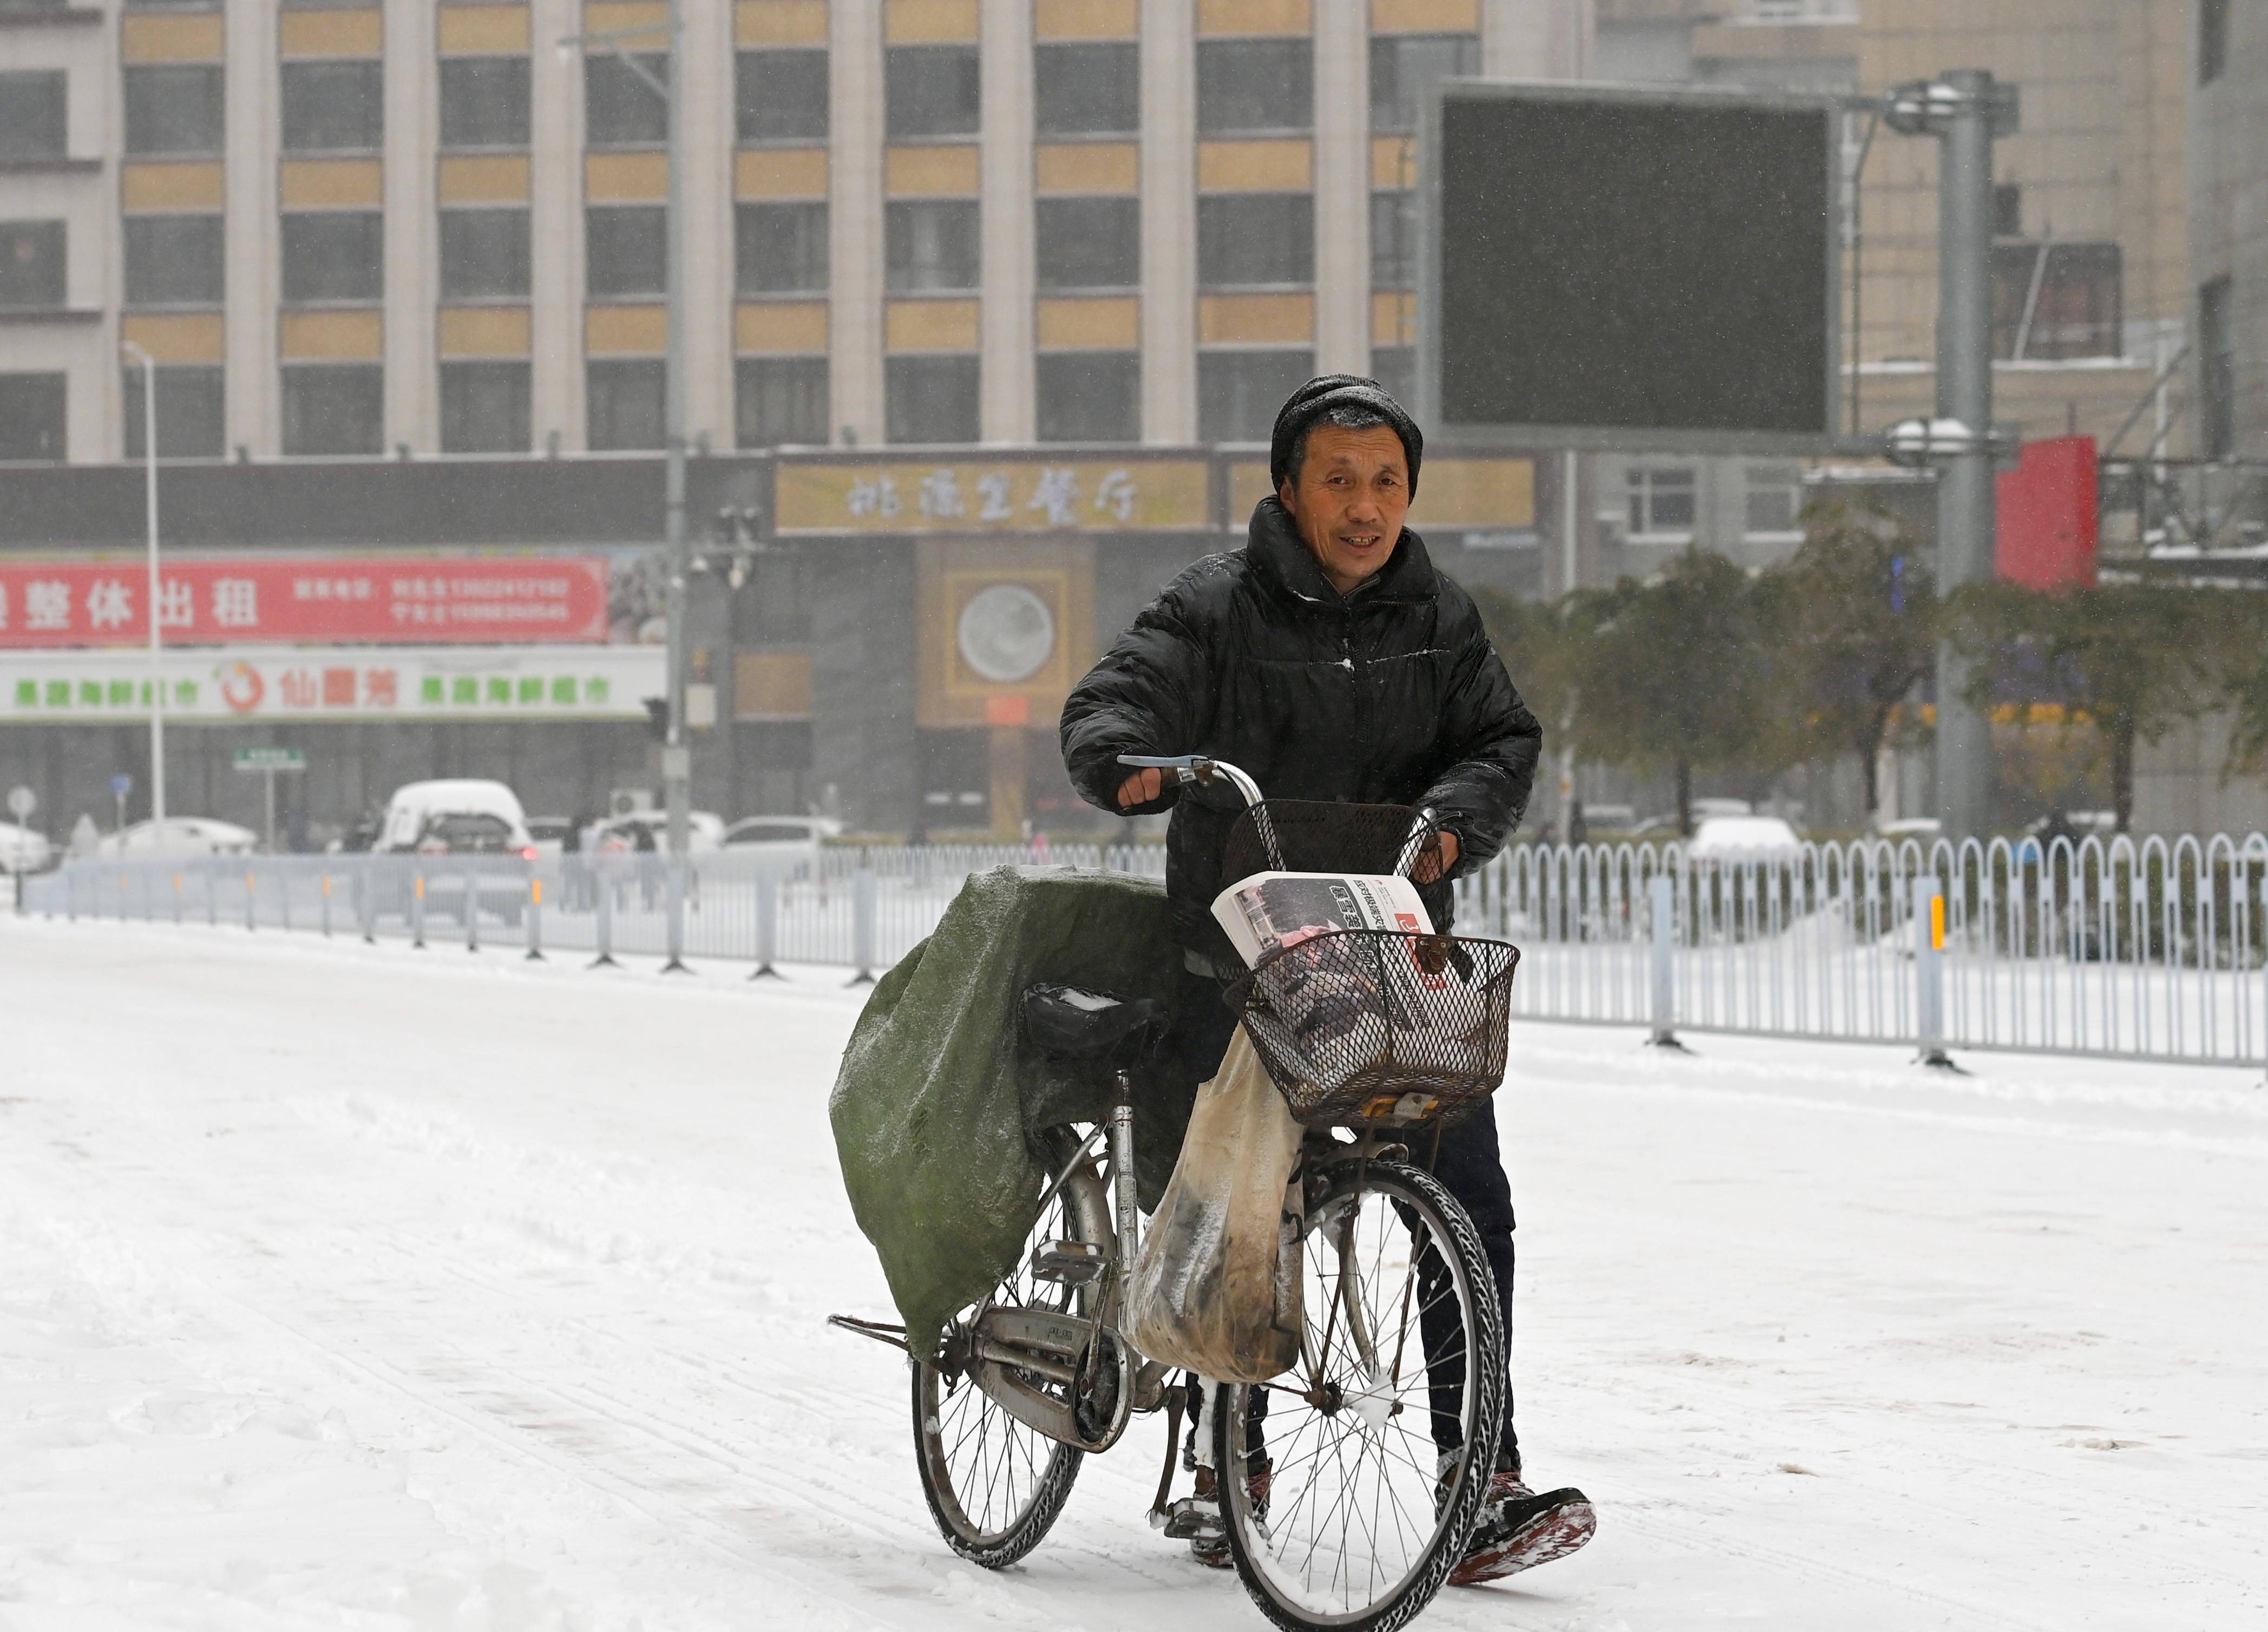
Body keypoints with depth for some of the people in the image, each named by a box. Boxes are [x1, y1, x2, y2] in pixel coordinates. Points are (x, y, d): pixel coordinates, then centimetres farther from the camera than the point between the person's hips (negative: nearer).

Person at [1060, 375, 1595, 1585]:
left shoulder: (1439, 621, 9)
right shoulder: (1217, 610, -2)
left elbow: (1503, 742, 3)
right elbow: (1112, 702, -13)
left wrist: (1454, 820, -18)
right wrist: (1126, 760, -36)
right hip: (1240, 965, -2)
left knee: (1468, 1210, -9)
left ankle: (1484, 1483, -7)